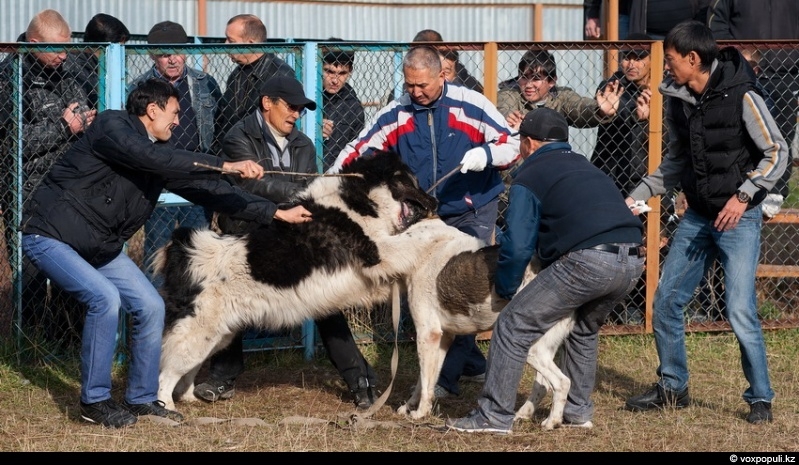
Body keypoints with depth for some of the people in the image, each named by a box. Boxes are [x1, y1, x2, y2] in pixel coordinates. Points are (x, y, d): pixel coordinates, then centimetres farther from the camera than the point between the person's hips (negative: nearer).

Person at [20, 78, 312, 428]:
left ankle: (141, 399, 15)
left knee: (150, 306, 0)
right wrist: (226, 165, -38)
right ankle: (95, 401, -13)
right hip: (50, 236, -9)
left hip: (100, 247, 9)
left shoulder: (162, 154, 4)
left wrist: (277, 213, 2)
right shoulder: (112, 127, -19)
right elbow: (148, 157, -35)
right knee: (105, 298, -26)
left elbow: (206, 189, 6)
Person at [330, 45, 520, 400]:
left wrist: (485, 154, -30)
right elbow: (359, 149, -3)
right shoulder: (396, 114, -3)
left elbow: (511, 146, -9)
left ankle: (448, 375, -13)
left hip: (474, 213, -4)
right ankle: (474, 364, 22)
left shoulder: (470, 105, -12)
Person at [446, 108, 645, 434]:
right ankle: (577, 410, 32)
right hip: (632, 260, 8)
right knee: (584, 328, 31)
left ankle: (495, 415, 1)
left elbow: (517, 246, -1)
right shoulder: (583, 166, 31)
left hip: (588, 261, -8)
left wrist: (504, 289, 16)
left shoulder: (530, 177, 7)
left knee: (515, 325, 2)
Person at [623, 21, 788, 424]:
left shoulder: (741, 97, -16)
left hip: (738, 218, -7)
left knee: (740, 310, -12)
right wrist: (639, 196, 7)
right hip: (697, 216, 7)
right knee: (666, 300, 7)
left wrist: (743, 195, -21)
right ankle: (672, 387, 23)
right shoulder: (677, 99, 3)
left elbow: (777, 152, -11)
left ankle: (760, 398, 3)